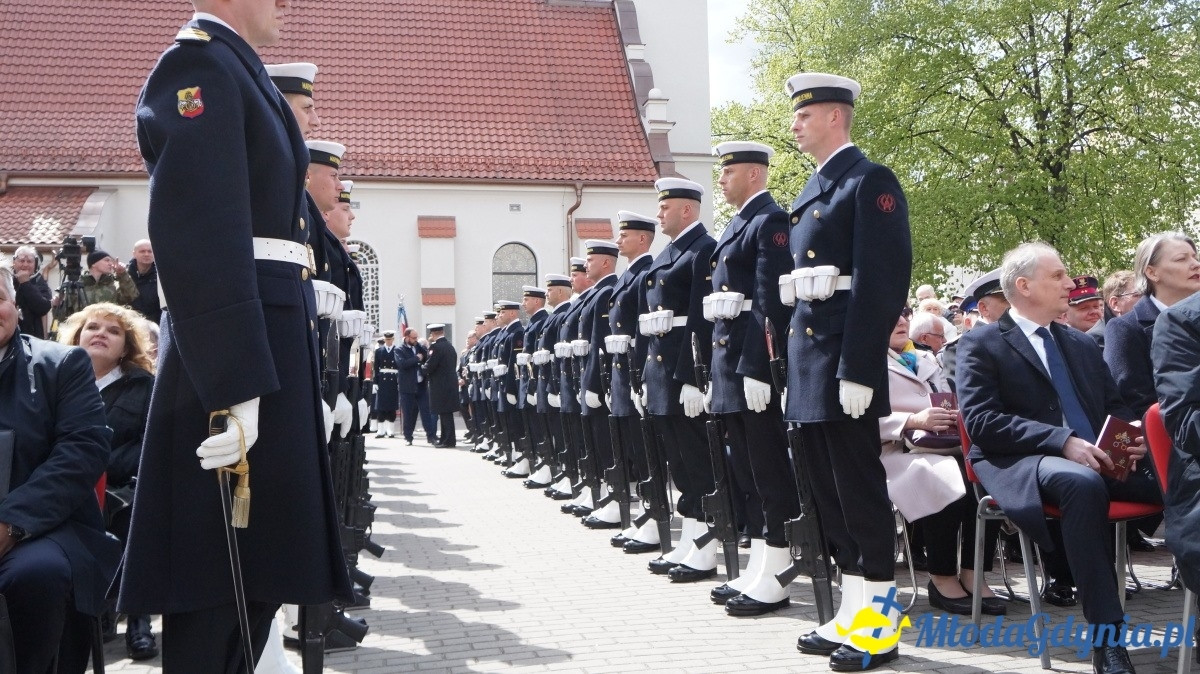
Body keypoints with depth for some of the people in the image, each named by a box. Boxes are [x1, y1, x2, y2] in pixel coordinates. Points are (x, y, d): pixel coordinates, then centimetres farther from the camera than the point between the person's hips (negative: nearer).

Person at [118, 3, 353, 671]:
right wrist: (232, 388, -27)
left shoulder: (241, 73, 21)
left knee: (258, 562, 13)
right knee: (222, 568, -4)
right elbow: (196, 234, -21)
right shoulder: (198, 65, -10)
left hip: (274, 342, 10)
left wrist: (307, 384, 22)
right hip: (234, 352, -10)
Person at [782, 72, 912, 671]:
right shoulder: (810, 192, 19)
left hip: (845, 363, -9)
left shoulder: (869, 181, -8)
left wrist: (858, 370, -22)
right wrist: (792, 365, 15)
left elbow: (885, 279, -17)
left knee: (861, 492, -4)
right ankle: (852, 612, 20)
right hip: (809, 367, 9)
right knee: (831, 495, 12)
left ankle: (881, 624, 4)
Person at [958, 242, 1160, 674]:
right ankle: (1107, 638, -37)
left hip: (1100, 459, 6)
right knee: (1082, 483, -40)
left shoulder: (1083, 344, 23)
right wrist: (1062, 441, -20)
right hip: (1020, 464, -6)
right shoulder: (981, 344, 2)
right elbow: (981, 421, -9)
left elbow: (1115, 408, 24)